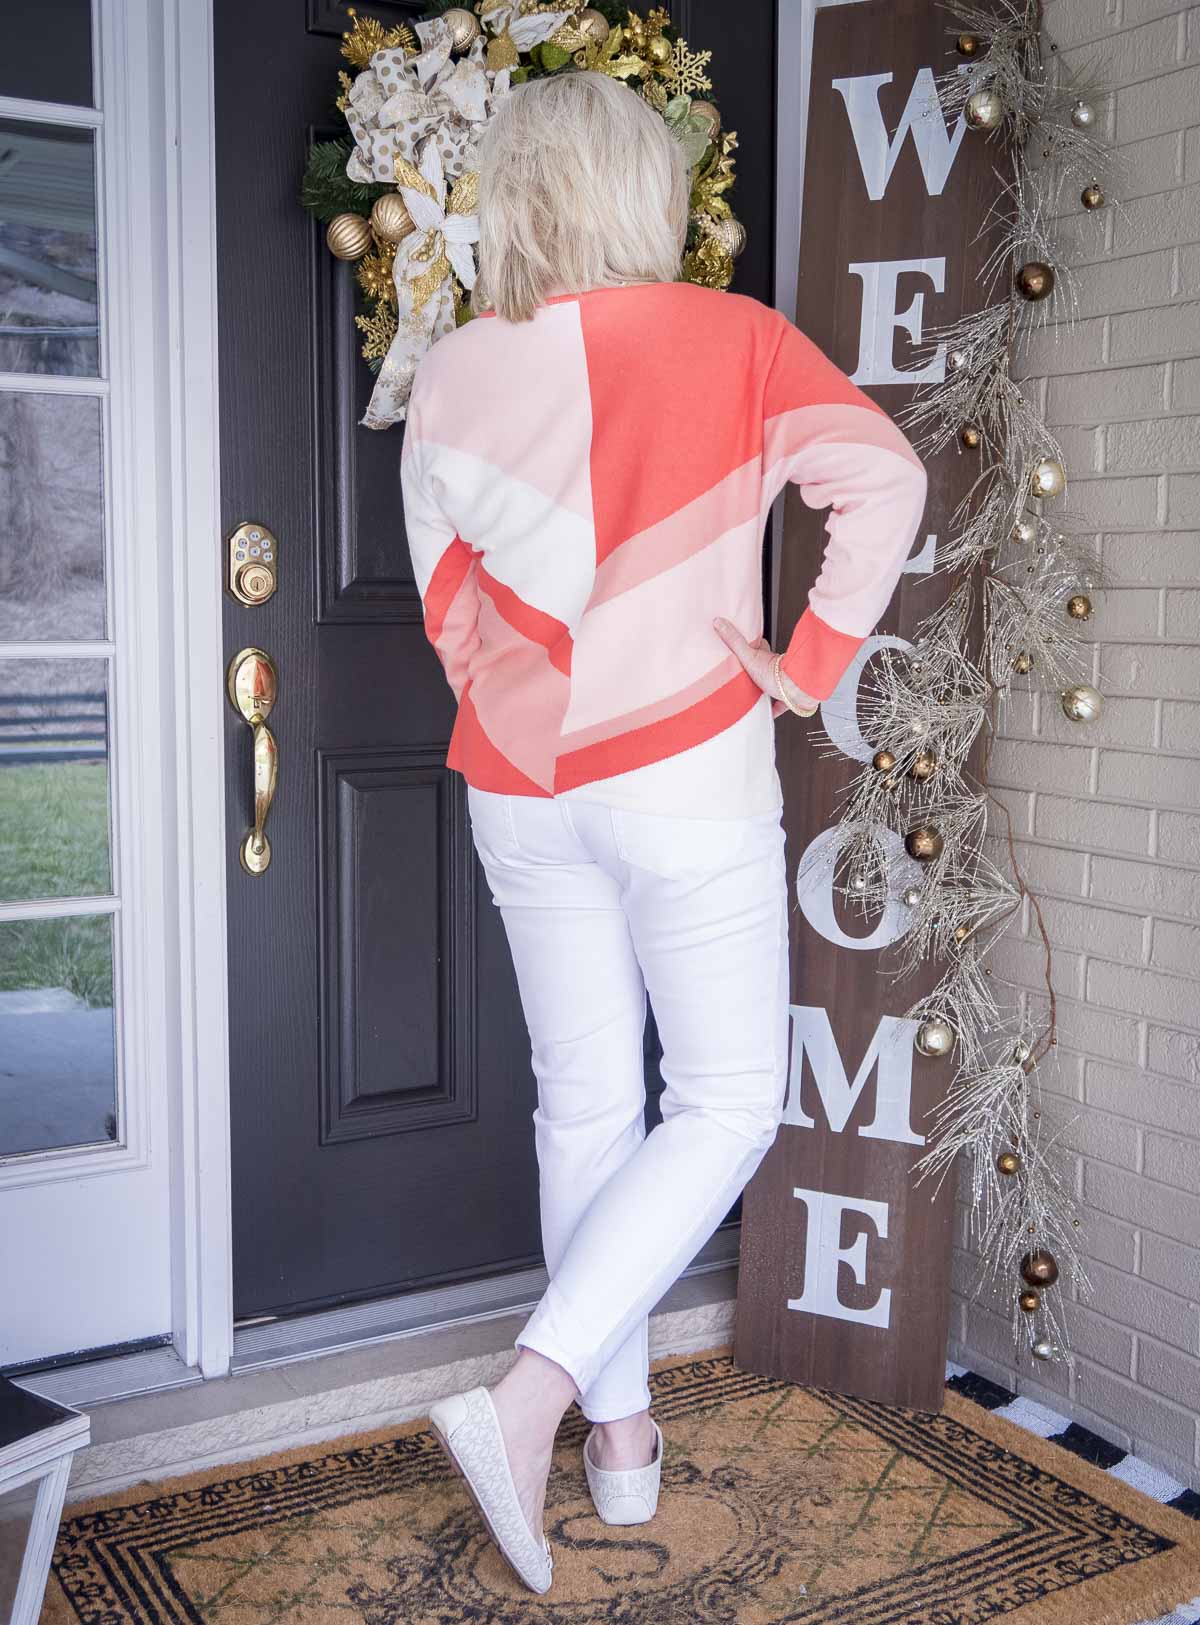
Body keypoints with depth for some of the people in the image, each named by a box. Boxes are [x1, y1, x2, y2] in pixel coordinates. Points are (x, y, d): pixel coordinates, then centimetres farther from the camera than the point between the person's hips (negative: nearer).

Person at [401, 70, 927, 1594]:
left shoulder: (451, 375, 2)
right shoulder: (731, 338, -6)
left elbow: (446, 599, 8)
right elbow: (882, 476, -18)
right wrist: (809, 665, -9)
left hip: (519, 785, 4)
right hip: (688, 772, -4)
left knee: (586, 1106, 13)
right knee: (726, 1101, 7)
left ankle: (620, 1436, 23)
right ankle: (527, 1398, -5)